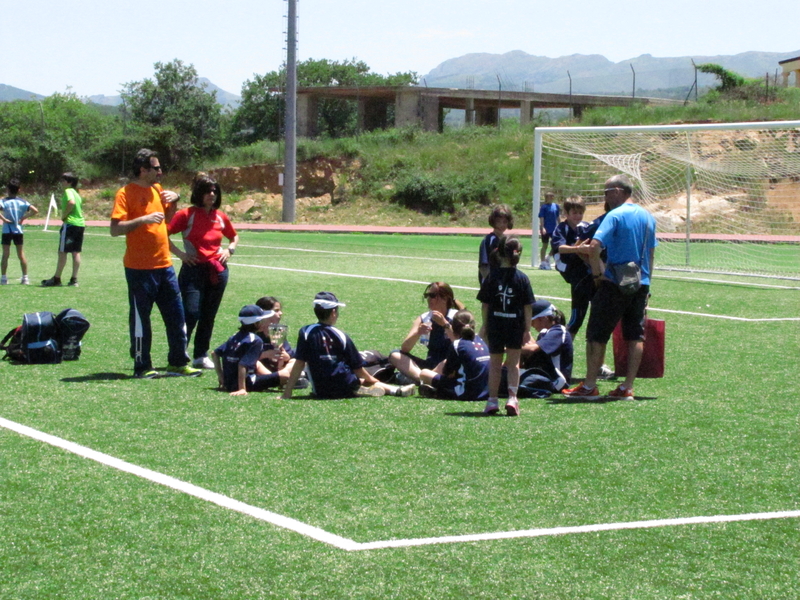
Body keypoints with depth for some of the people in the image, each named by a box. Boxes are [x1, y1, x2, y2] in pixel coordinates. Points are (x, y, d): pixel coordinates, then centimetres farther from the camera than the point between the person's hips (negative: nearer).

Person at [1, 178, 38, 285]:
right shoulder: (22, 202, 1)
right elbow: (34, 210, -7)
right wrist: (24, 217, -2)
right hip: (18, 230, 3)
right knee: (21, 254, 8)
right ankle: (25, 277, 9)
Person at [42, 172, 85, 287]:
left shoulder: (68, 191, -8)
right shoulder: (76, 193, 18)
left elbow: (71, 202, -27)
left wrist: (64, 215, -16)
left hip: (70, 224, -8)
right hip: (81, 224, 8)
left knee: (62, 252, -3)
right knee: (76, 252, 7)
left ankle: (56, 279, 0)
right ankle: (74, 279, 7)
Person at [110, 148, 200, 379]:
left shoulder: (157, 189, 13)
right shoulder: (126, 193, -10)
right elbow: (115, 229, -18)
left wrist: (174, 200, 9)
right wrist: (143, 219, -26)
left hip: (164, 265, 7)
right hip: (139, 268, -7)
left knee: (176, 316, 9)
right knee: (140, 318, 1)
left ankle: (178, 362, 19)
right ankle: (142, 367, 8)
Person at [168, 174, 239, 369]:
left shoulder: (220, 217, 9)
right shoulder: (187, 214, -6)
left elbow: (234, 236, 27)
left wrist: (229, 250, 8)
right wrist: (180, 253, -13)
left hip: (217, 271, 5)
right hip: (193, 270, -5)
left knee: (209, 316, 9)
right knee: (191, 313, -13)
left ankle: (201, 355, 19)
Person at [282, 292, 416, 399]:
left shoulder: (306, 332, -2)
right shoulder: (341, 336, 1)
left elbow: (299, 364, -7)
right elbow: (358, 368, 5)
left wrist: (287, 393, -5)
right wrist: (374, 381, 23)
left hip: (321, 391, -1)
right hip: (346, 389, 1)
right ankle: (395, 390, 9)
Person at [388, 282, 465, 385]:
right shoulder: (423, 319, 5)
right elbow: (405, 348, -4)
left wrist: (445, 324, -28)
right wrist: (417, 333, -23)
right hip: (431, 365, 5)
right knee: (395, 356, -13)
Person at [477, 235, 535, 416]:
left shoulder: (492, 277, -4)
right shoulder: (522, 278, -6)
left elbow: (485, 304, 0)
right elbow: (527, 306, -5)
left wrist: (484, 325, 10)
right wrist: (527, 328, 1)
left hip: (495, 326, 1)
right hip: (515, 326, -1)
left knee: (495, 363, 12)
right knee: (513, 363, 11)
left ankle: (492, 401, 15)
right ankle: (512, 398, -2)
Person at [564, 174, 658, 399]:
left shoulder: (615, 215, -12)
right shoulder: (648, 217, 11)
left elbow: (594, 247, -23)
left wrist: (598, 273, -11)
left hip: (615, 283, -7)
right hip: (641, 284, 7)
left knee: (597, 334, 2)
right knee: (635, 335, 8)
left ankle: (589, 386, 4)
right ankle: (628, 387, 8)